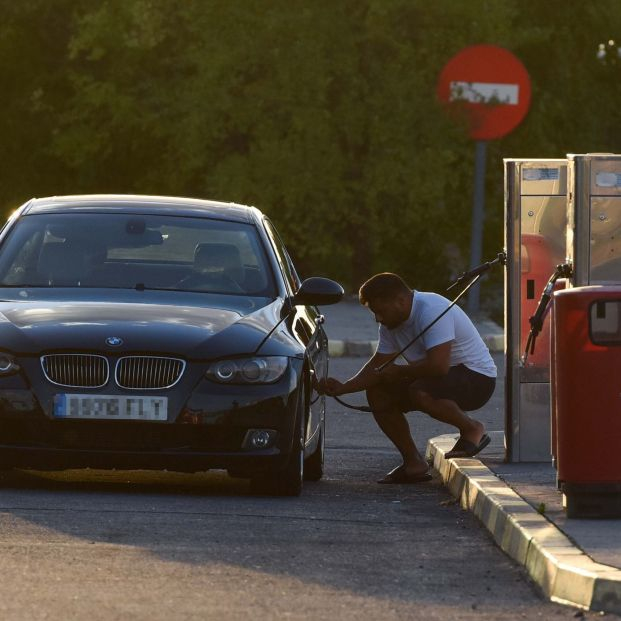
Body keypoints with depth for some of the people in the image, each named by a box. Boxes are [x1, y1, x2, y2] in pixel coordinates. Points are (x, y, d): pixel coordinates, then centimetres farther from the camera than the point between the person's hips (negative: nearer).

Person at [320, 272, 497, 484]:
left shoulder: (431, 312, -27)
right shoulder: (391, 323, 2)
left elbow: (438, 366, -36)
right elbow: (378, 365, 8)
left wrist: (399, 371, -20)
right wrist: (343, 388, -7)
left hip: (478, 379, -9)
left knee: (420, 393, -36)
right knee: (377, 394, -2)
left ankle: (472, 429, -11)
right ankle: (413, 464, 3)